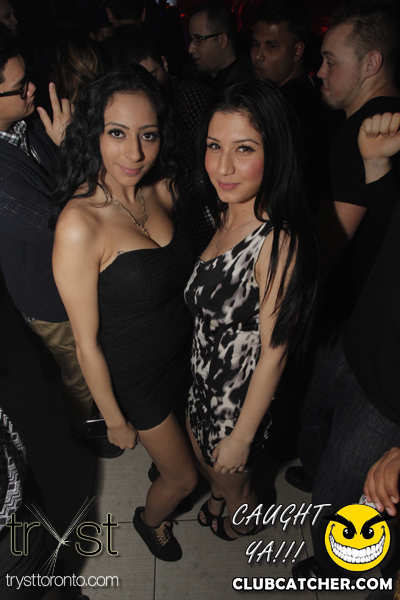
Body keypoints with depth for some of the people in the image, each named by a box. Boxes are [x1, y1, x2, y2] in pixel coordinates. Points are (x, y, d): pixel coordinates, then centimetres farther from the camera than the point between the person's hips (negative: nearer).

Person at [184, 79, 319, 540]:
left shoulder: (280, 243, -33)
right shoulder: (227, 215, -8)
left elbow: (273, 355, -25)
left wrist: (241, 438, -15)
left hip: (240, 395, -6)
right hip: (204, 377, 7)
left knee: (232, 481, 24)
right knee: (203, 458, 32)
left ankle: (245, 519, 59)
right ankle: (219, 498, 65)